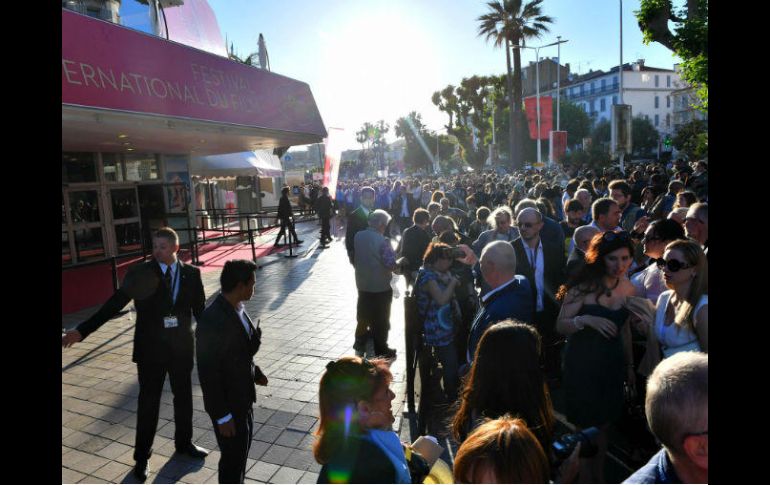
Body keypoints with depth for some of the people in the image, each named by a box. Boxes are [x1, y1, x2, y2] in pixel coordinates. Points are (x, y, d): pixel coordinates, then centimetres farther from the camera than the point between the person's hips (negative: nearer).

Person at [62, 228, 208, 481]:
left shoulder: (192, 273, -4)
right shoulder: (141, 273, -9)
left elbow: (200, 309, 1)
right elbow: (114, 303, -12)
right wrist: (82, 330, -20)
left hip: (182, 347, 2)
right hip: (150, 349, -2)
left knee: (184, 397, 18)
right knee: (148, 403, 10)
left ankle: (184, 443, 41)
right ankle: (142, 457, 30)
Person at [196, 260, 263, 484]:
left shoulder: (237, 308, -3)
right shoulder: (212, 320, -29)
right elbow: (208, 373, -24)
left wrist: (255, 373, -2)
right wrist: (222, 416, -18)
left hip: (243, 396, 8)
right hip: (227, 403, -8)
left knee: (242, 448, 25)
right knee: (233, 455, 10)